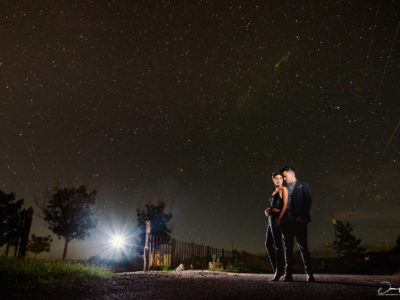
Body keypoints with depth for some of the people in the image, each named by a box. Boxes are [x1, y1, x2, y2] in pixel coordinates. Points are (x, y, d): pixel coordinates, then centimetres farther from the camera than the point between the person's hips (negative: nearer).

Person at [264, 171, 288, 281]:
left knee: (277, 244, -6)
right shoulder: (274, 191, 22)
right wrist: (267, 211, 2)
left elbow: (285, 205, -11)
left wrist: (279, 218, -21)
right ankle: (277, 270, 16)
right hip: (271, 217, 9)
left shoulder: (284, 189, -1)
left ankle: (279, 271, 1)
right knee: (268, 244, 9)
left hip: (278, 216, -9)